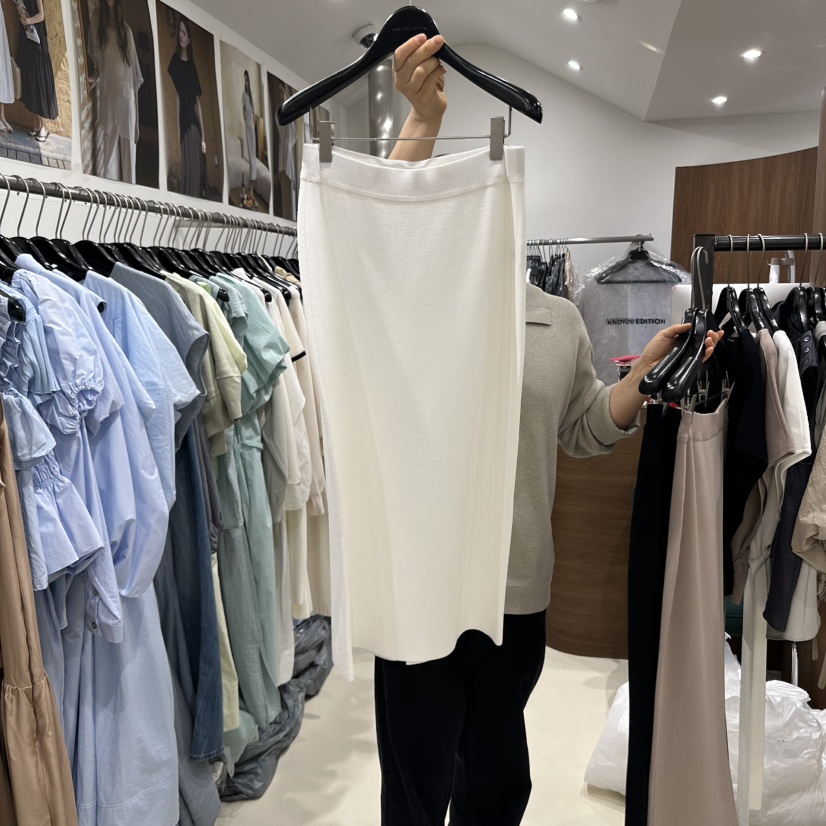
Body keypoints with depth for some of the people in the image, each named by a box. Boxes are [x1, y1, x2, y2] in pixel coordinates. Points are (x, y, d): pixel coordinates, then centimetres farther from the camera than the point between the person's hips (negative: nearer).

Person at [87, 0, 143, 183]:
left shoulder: (126, 30, 3)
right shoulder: (97, 25, 3)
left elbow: (134, 70, 5)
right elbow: (97, 60, 13)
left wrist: (134, 93, 3)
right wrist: (95, 77, -6)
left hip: (126, 93, 0)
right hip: (107, 92, 0)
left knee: (128, 141, 2)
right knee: (110, 140, 0)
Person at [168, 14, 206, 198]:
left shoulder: (192, 65, 15)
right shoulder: (174, 62, 1)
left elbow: (198, 102, 14)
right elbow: (175, 98, -6)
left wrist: (203, 136, 9)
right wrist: (176, 132, -13)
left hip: (194, 125, 5)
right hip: (182, 125, -5)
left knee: (197, 169, 4)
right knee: (186, 170, -7)